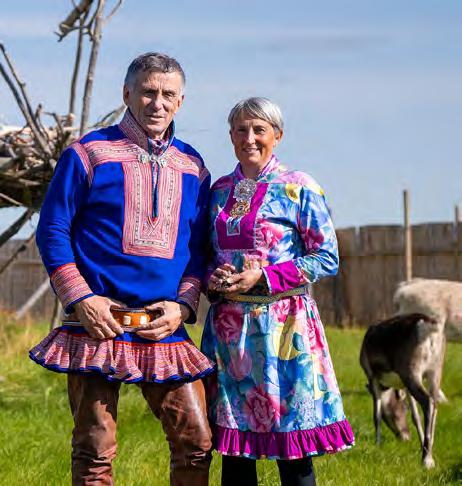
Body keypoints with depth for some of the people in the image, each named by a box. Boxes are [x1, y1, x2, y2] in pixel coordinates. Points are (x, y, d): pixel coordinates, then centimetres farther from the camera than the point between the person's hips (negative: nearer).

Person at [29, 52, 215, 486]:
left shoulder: (192, 168, 14)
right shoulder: (89, 154, 2)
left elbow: (199, 249, 16)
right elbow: (52, 231, 1)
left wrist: (183, 306, -1)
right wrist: (81, 300, -9)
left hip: (165, 329, 4)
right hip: (100, 323, -3)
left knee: (196, 441, -2)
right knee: (95, 449, -3)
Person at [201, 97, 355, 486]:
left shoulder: (298, 188, -2)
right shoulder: (220, 190, 12)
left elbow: (327, 257, -5)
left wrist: (262, 276, -14)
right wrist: (213, 277, -5)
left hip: (283, 322, -4)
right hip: (229, 323, 4)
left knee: (293, 453, -4)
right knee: (233, 448, 6)